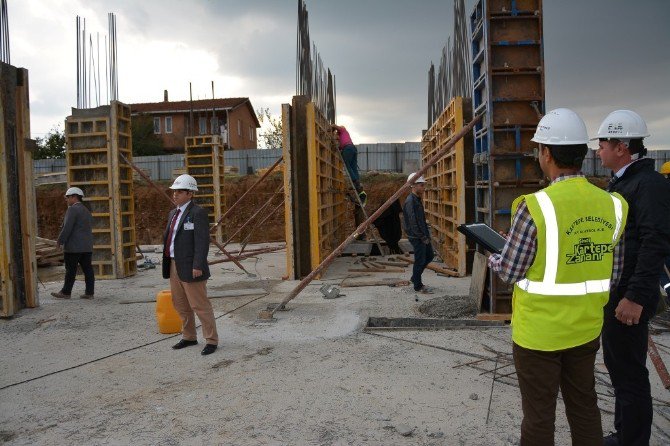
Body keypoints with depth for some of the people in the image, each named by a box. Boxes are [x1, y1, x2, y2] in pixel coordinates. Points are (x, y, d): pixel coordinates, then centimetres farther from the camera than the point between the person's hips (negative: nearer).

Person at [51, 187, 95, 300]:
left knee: (71, 270, 0)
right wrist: (87, 242, 18)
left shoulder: (73, 209, -11)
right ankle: (89, 292, 4)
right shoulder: (86, 211, 17)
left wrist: (60, 241, -8)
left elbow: (67, 228, -17)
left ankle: (66, 292, 9)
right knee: (87, 269, 4)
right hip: (87, 246, 8)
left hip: (74, 247, -8)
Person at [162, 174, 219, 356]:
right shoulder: (173, 213, 15)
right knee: (180, 304, 17)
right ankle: (189, 337, 31)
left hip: (190, 267, -9)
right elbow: (168, 238, 16)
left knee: (200, 305, -2)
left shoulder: (198, 213, -12)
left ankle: (211, 340, 9)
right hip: (174, 266, 9)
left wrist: (198, 266, -22)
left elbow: (202, 241, -18)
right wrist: (167, 265, 13)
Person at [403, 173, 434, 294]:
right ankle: (418, 286, 13)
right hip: (416, 237, -10)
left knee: (429, 256, 17)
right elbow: (413, 222, -22)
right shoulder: (410, 201, -19)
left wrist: (426, 234, 14)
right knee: (420, 260, -1)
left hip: (423, 235, 10)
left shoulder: (418, 199, 12)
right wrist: (422, 237, -19)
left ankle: (415, 278, 29)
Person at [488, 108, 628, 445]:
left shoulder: (535, 206, -22)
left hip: (539, 330, -5)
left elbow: (510, 271, -14)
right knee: (584, 406, 22)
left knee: (538, 414, 11)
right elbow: (612, 275, 5)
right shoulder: (611, 205, -4)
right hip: (586, 328, 6)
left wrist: (491, 258, 7)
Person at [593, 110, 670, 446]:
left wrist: (636, 296, -26)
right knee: (618, 367, 20)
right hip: (612, 294, 10)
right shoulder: (620, 183, 14)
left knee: (630, 374, 1)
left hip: (628, 299, -10)